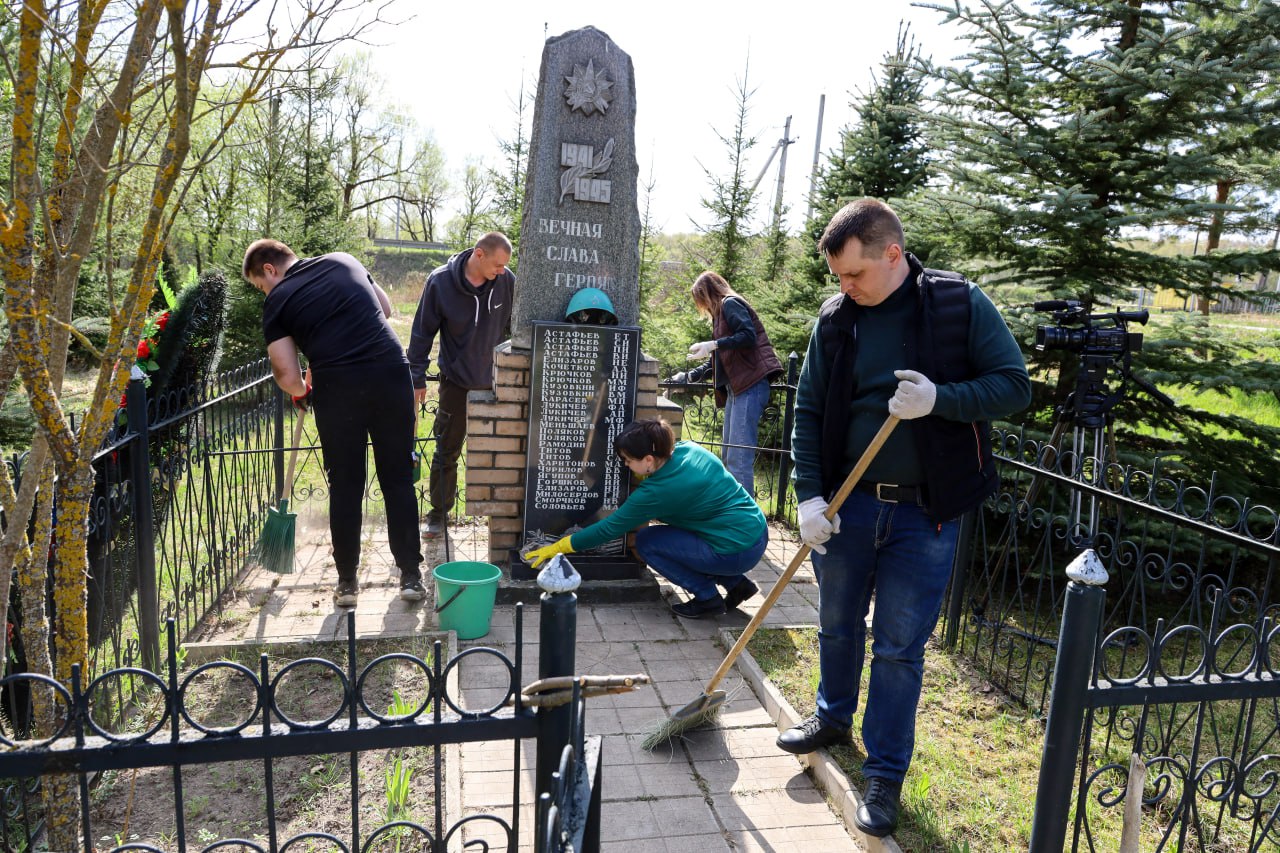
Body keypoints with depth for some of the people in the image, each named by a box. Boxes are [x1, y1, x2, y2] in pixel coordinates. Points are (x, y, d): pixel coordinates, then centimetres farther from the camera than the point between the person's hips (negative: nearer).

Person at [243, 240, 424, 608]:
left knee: (345, 487, 10)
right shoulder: (342, 261, 17)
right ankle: (411, 575, 14)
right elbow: (385, 308, 25)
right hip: (391, 373, 3)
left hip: (338, 388, -3)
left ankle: (347, 581, 19)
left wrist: (302, 392, 22)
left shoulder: (278, 302, 6)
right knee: (398, 480, 10)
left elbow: (287, 375, 1)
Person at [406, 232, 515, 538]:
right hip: (456, 381, -1)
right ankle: (439, 514, 24)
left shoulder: (507, 282, -10)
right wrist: (417, 379, -5)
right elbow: (422, 333, -6)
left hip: (496, 380, 2)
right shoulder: (440, 281, -15)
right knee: (446, 452, 9)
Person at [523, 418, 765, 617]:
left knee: (646, 541, -1)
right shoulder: (689, 448, 0)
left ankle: (708, 597, 4)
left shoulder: (656, 492, -18)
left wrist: (556, 548, -1)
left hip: (737, 551, -8)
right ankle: (737, 583, 18)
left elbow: (609, 528, -10)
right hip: (758, 532, 8)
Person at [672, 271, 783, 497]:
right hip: (736, 388, 10)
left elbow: (749, 336, -16)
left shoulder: (730, 304, -1)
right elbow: (719, 360, 30)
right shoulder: (721, 314, 27)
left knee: (739, 455, -15)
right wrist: (690, 376, 30)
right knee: (729, 454, 10)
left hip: (750, 386, -10)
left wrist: (712, 344, -17)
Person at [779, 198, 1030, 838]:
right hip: (847, 503, 3)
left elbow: (1014, 386, -7)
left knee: (899, 648, 5)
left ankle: (885, 775, 21)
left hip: (925, 513, -3)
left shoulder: (959, 304, -8)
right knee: (837, 625, 19)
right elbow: (809, 411, 2)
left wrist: (939, 399, -24)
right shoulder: (835, 318, -1)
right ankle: (834, 717, 45)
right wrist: (809, 495, -7)